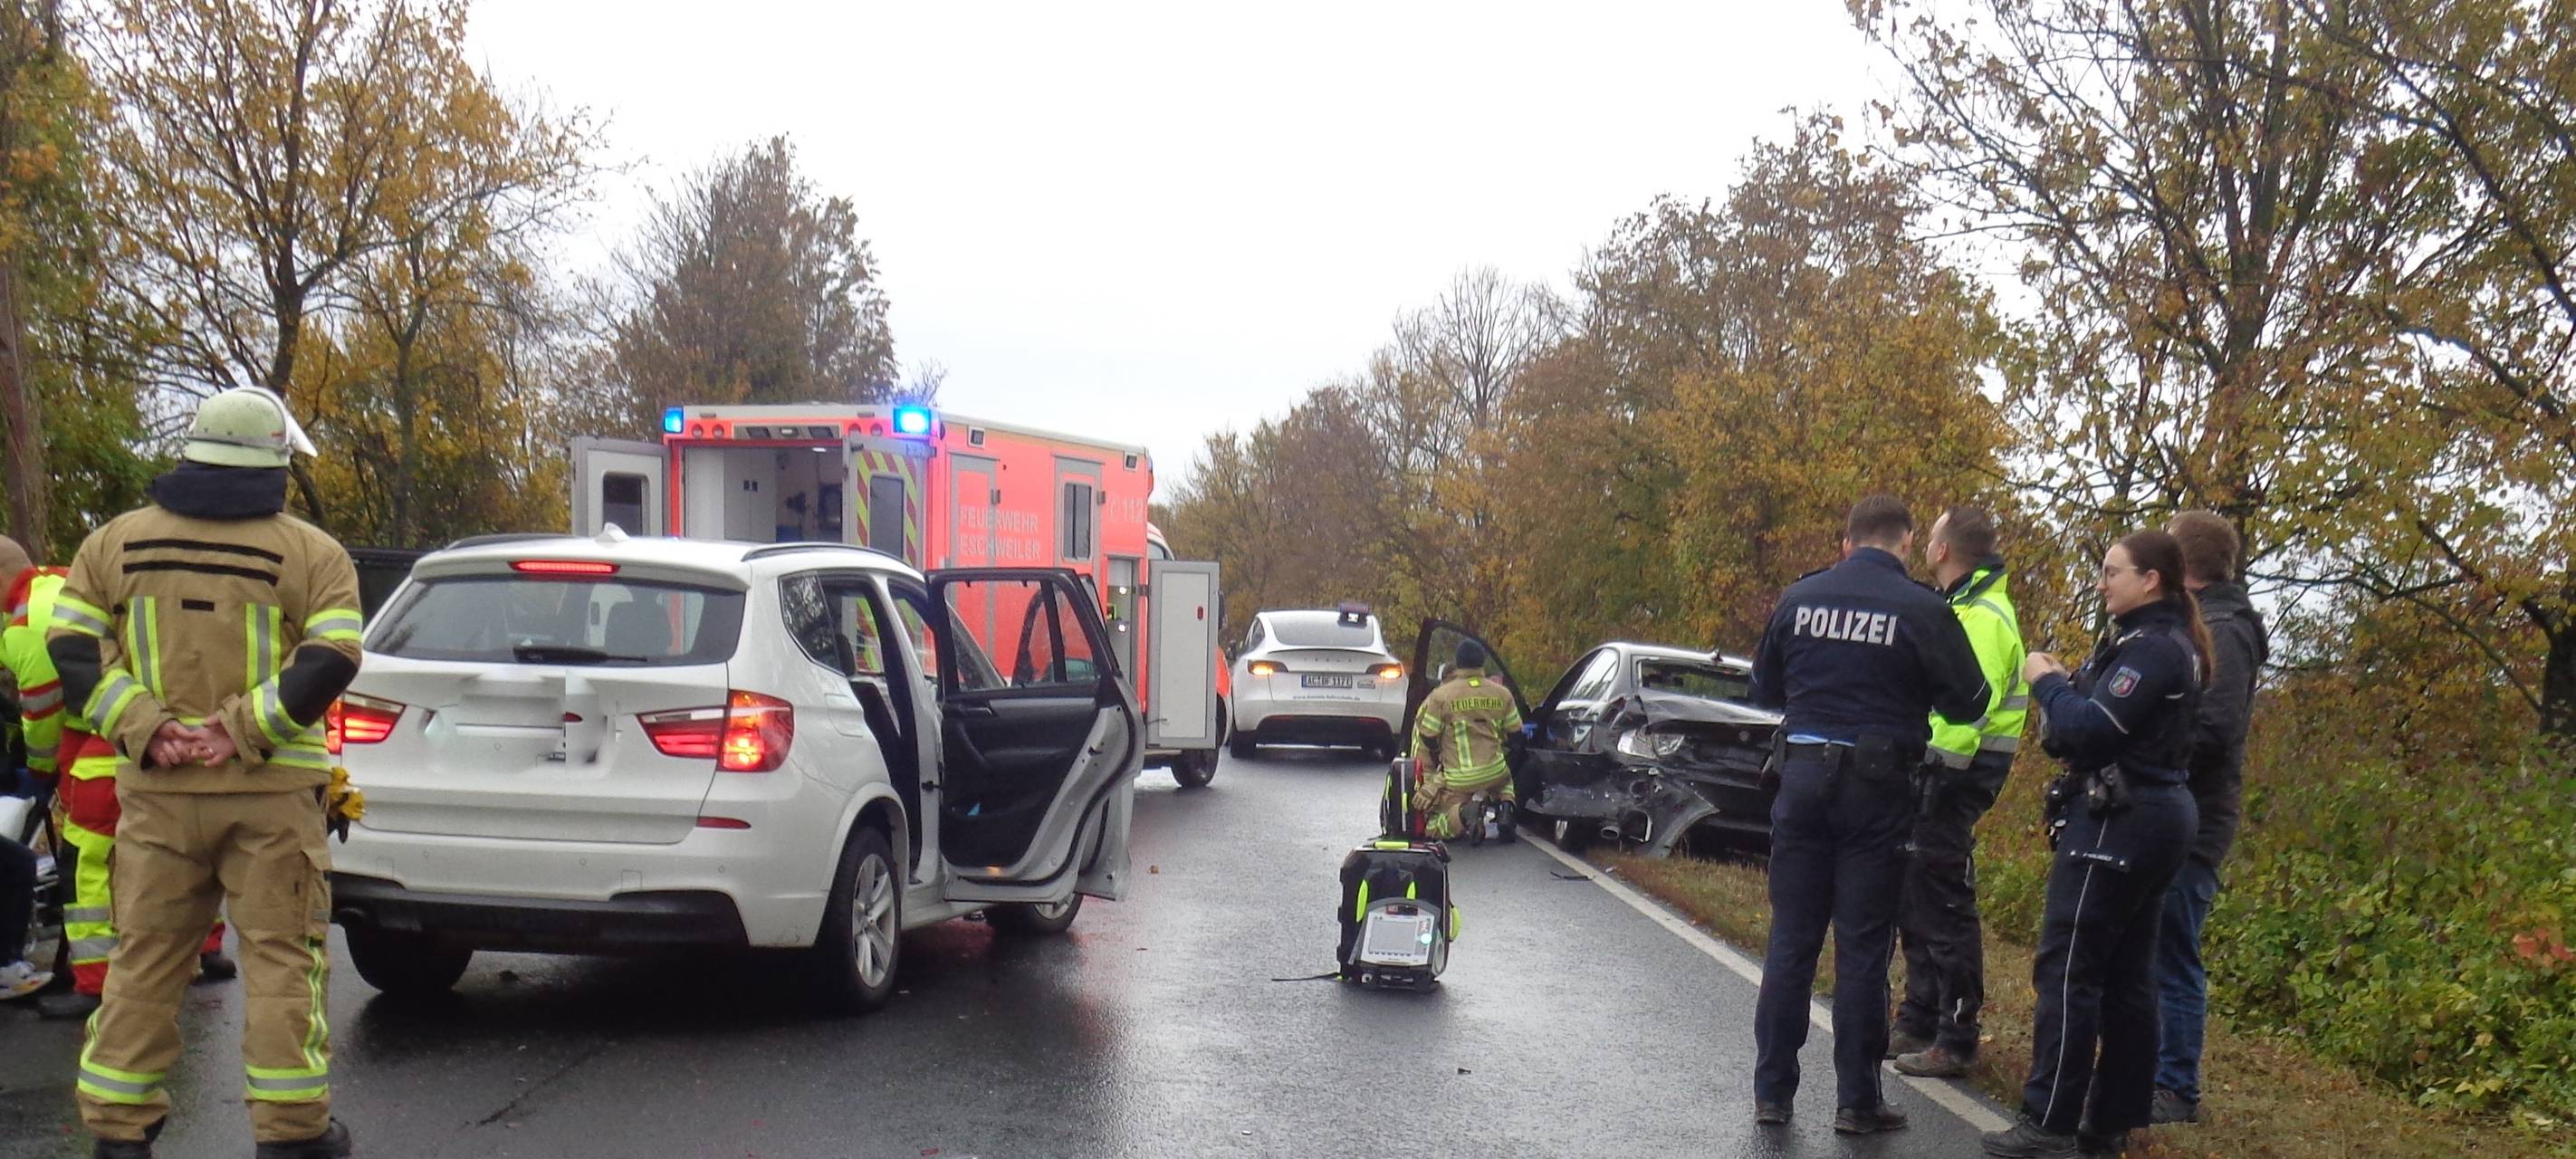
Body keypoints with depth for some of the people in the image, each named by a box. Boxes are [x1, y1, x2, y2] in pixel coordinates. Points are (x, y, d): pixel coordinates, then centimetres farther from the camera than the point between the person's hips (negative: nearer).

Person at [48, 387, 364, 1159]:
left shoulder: (115, 543, 6)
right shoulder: (312, 553, -5)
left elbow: (73, 651, 1)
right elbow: (328, 664, -14)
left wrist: (145, 730, -6)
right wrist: (242, 731, -13)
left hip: (157, 790, 3)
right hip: (272, 792, -3)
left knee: (143, 959, 12)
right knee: (282, 956, 5)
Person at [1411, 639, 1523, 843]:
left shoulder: (1440, 696, -5)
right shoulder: (1502, 694, 5)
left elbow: (1427, 739, 1)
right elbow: (1514, 734, 15)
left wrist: (1431, 774, 17)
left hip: (1456, 780, -3)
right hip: (1494, 773, 3)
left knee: (1434, 828, 8)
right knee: (1506, 782, 39)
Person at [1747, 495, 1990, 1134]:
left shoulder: (1799, 598, 1)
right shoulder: (1923, 610, -9)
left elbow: (1765, 689, 12)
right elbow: (1968, 703, -2)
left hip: (1803, 775, 3)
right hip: (1877, 786, -3)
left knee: (1790, 938, 10)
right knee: (1862, 947, 5)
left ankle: (1772, 1092, 14)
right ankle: (1857, 1100, 12)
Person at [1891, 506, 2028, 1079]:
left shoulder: (1984, 617, -16)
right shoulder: (1955, 608, 17)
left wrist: (1939, 768, -27)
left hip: (1950, 777, -10)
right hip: (1926, 776, 10)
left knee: (1945, 909, -5)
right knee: (1914, 902, 16)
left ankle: (1956, 1040, 2)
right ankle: (1919, 1022, 26)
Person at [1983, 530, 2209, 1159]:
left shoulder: (2149, 647, -16)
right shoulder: (2169, 643, 17)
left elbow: (2090, 730, -22)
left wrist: (2047, 682, -7)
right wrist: (2068, 684, 2)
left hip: (2117, 820, -11)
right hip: (2151, 818, 11)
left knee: (2066, 969, -8)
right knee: (2125, 977, 12)